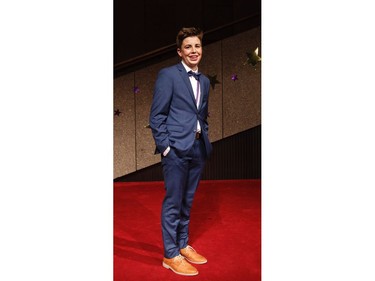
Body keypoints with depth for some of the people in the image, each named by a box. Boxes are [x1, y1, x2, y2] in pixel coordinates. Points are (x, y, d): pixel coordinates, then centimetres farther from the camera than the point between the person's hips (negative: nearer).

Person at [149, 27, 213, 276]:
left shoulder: (204, 81, 15)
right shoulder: (168, 75, -4)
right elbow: (156, 116, -8)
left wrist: (206, 142, 10)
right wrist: (165, 147, -13)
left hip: (198, 149, 7)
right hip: (176, 148, -6)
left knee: (187, 202, 15)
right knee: (173, 202, 1)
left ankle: (183, 245, 29)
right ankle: (171, 255, 12)